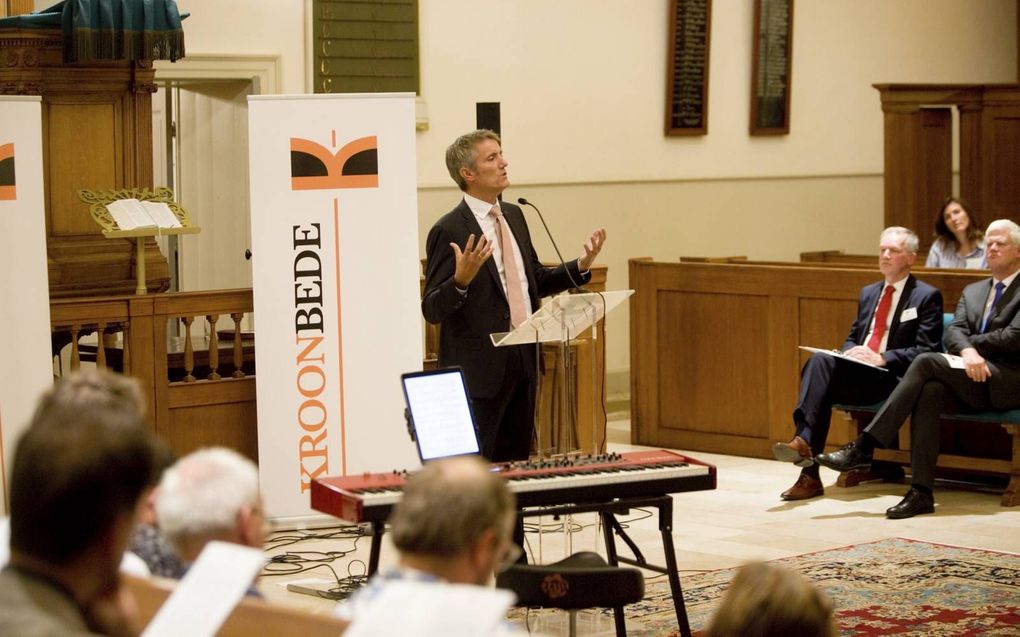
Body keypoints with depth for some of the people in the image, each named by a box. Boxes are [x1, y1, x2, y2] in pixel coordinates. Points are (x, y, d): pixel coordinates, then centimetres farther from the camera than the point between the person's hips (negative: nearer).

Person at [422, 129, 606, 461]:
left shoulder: (514, 216, 10)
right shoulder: (449, 231, -14)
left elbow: (537, 281, 21)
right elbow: (432, 310, -16)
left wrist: (580, 266, 5)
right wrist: (461, 279, -34)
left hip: (522, 361, 7)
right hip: (480, 367, -7)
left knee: (516, 464, 14)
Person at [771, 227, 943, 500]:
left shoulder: (927, 297, 3)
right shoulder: (868, 293, 24)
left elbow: (926, 350, -6)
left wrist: (882, 358, -17)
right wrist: (851, 352, 1)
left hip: (892, 377, -6)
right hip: (858, 370, 6)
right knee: (820, 360, -28)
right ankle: (804, 441, -38)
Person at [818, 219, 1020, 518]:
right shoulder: (972, 291, 24)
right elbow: (953, 332, 7)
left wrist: (971, 344, -2)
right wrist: (967, 351, -16)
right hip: (971, 379, 5)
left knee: (927, 362, -26)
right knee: (929, 391, -30)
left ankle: (865, 446, -27)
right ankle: (921, 492, -33)